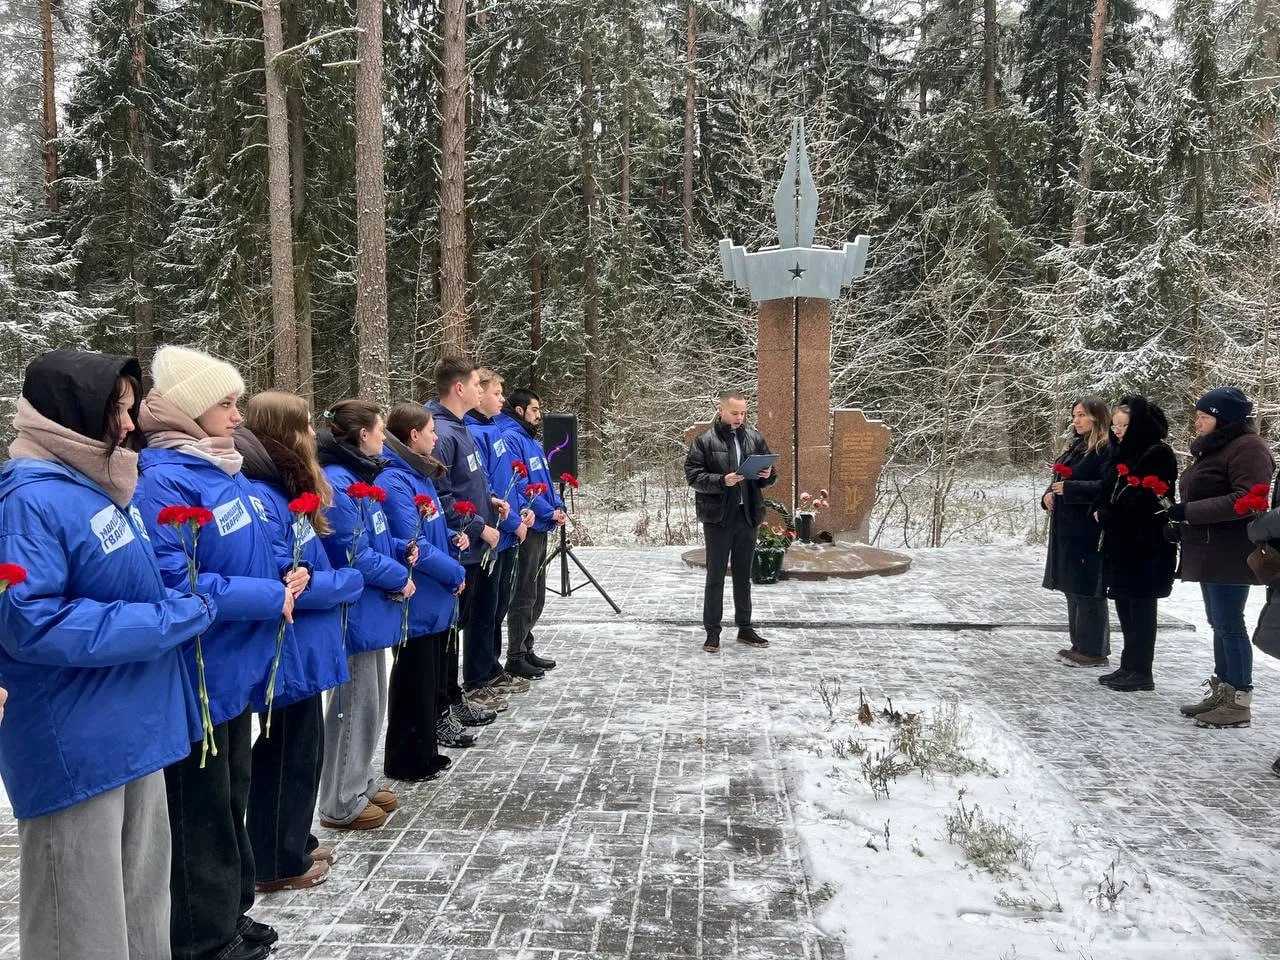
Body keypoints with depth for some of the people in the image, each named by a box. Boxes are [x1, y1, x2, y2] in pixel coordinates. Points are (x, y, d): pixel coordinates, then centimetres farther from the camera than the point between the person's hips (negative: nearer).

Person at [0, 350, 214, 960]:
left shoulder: (101, 487, 11)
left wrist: (182, 607, 1)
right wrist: (165, 621, -19)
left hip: (133, 730, 9)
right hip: (73, 749, -8)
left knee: (140, 905, 20)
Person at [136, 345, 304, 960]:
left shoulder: (224, 470, 8)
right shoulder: (164, 481, -19)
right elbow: (171, 583, -25)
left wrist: (285, 576, -2)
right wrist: (269, 598, -21)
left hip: (235, 668, 9)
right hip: (195, 676, -9)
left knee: (232, 796, 21)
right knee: (200, 811, 7)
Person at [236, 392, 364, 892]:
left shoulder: (287, 489, 9)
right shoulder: (259, 498, -22)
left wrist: (336, 580, 0)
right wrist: (350, 581, -12)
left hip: (303, 649, 10)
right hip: (285, 653, -10)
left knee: (304, 748, 20)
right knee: (287, 754, 5)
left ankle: (295, 844, 36)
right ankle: (276, 864, 21)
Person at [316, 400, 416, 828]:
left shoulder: (358, 477, 11)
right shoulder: (337, 483, -21)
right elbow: (355, 556, -23)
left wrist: (403, 549, -1)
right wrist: (400, 578, -11)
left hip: (369, 612, 10)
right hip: (354, 613, -10)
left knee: (372, 704, 19)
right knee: (355, 707, 1)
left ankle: (360, 785, 33)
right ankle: (341, 804, 15)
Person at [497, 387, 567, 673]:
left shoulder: (532, 440, 17)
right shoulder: (511, 439, -14)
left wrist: (559, 506, 4)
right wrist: (548, 512, -16)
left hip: (539, 528, 10)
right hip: (526, 528, -10)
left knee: (536, 596, 16)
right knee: (523, 595, -2)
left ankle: (525, 649, 27)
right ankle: (516, 657, 7)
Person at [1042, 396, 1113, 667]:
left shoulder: (1107, 449, -11)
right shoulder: (1075, 446, 18)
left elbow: (1107, 487, -22)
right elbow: (1061, 479, 24)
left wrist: (1069, 488, -21)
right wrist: (1049, 494, 5)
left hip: (1089, 531, -9)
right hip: (1066, 529, 9)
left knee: (1088, 589, -3)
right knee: (1072, 587, 14)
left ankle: (1094, 651, 5)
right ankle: (1080, 645, 24)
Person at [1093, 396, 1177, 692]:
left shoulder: (1158, 455, -12)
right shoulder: (1123, 454, 15)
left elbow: (1143, 501, -19)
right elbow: (1106, 491, 17)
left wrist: (1106, 516, -9)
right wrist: (1101, 512, -3)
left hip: (1145, 545, -8)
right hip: (1120, 542, 8)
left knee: (1140, 607, -3)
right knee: (1125, 605, 12)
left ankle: (1141, 672, 5)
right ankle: (1129, 666, 21)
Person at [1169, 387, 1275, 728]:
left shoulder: (1248, 448, -13)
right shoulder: (1211, 448, 18)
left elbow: (1245, 501, -22)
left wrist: (1188, 512, -22)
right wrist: (1182, 525, 9)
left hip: (1230, 555, -10)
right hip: (1209, 553, 10)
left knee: (1229, 625, -5)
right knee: (1220, 624, 14)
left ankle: (1238, 702, 2)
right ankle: (1221, 692, 22)